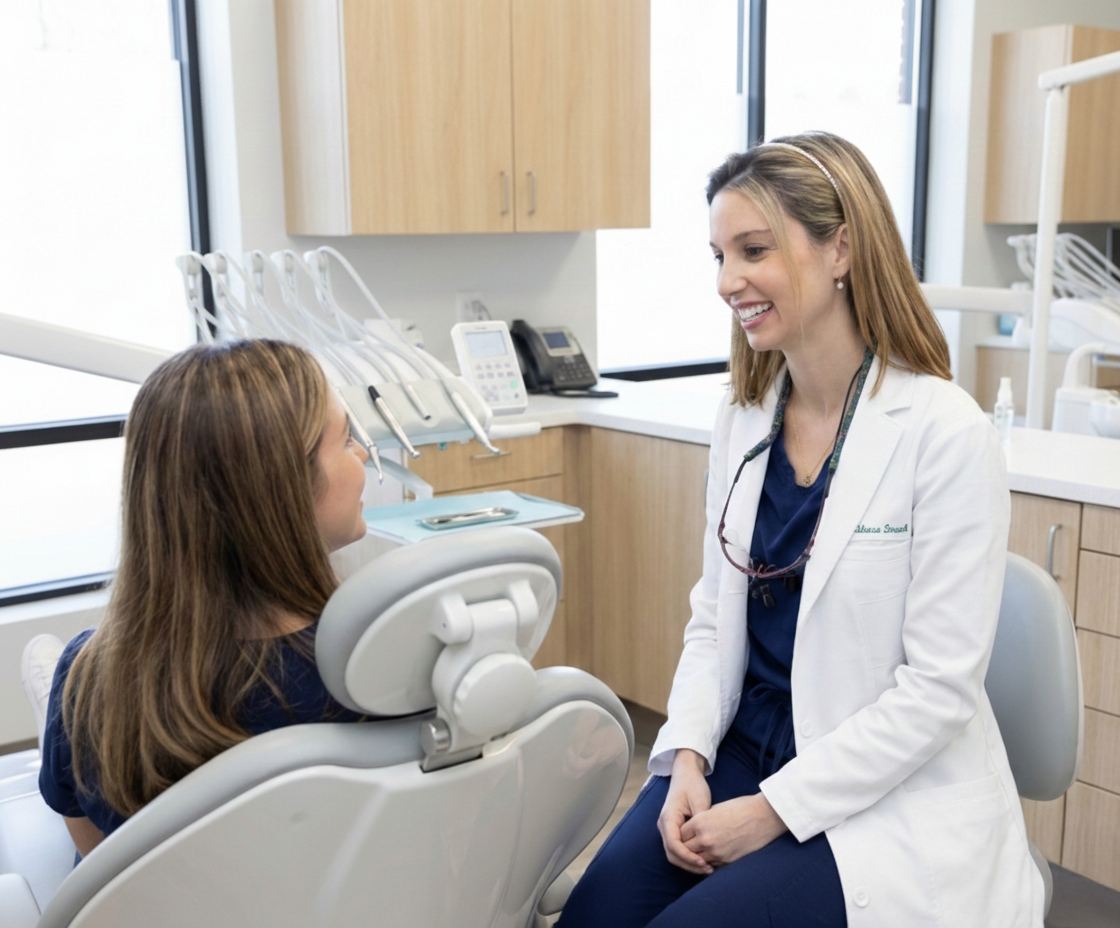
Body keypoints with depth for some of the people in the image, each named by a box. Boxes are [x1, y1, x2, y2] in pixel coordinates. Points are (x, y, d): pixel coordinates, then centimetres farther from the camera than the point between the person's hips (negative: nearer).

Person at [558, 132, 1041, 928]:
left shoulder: (946, 434, -16)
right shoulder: (744, 420, 3)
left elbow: (941, 687, -16)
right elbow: (715, 615, 8)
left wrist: (772, 809, -16)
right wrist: (689, 757, -7)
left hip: (891, 799, -4)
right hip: (742, 753, 5)